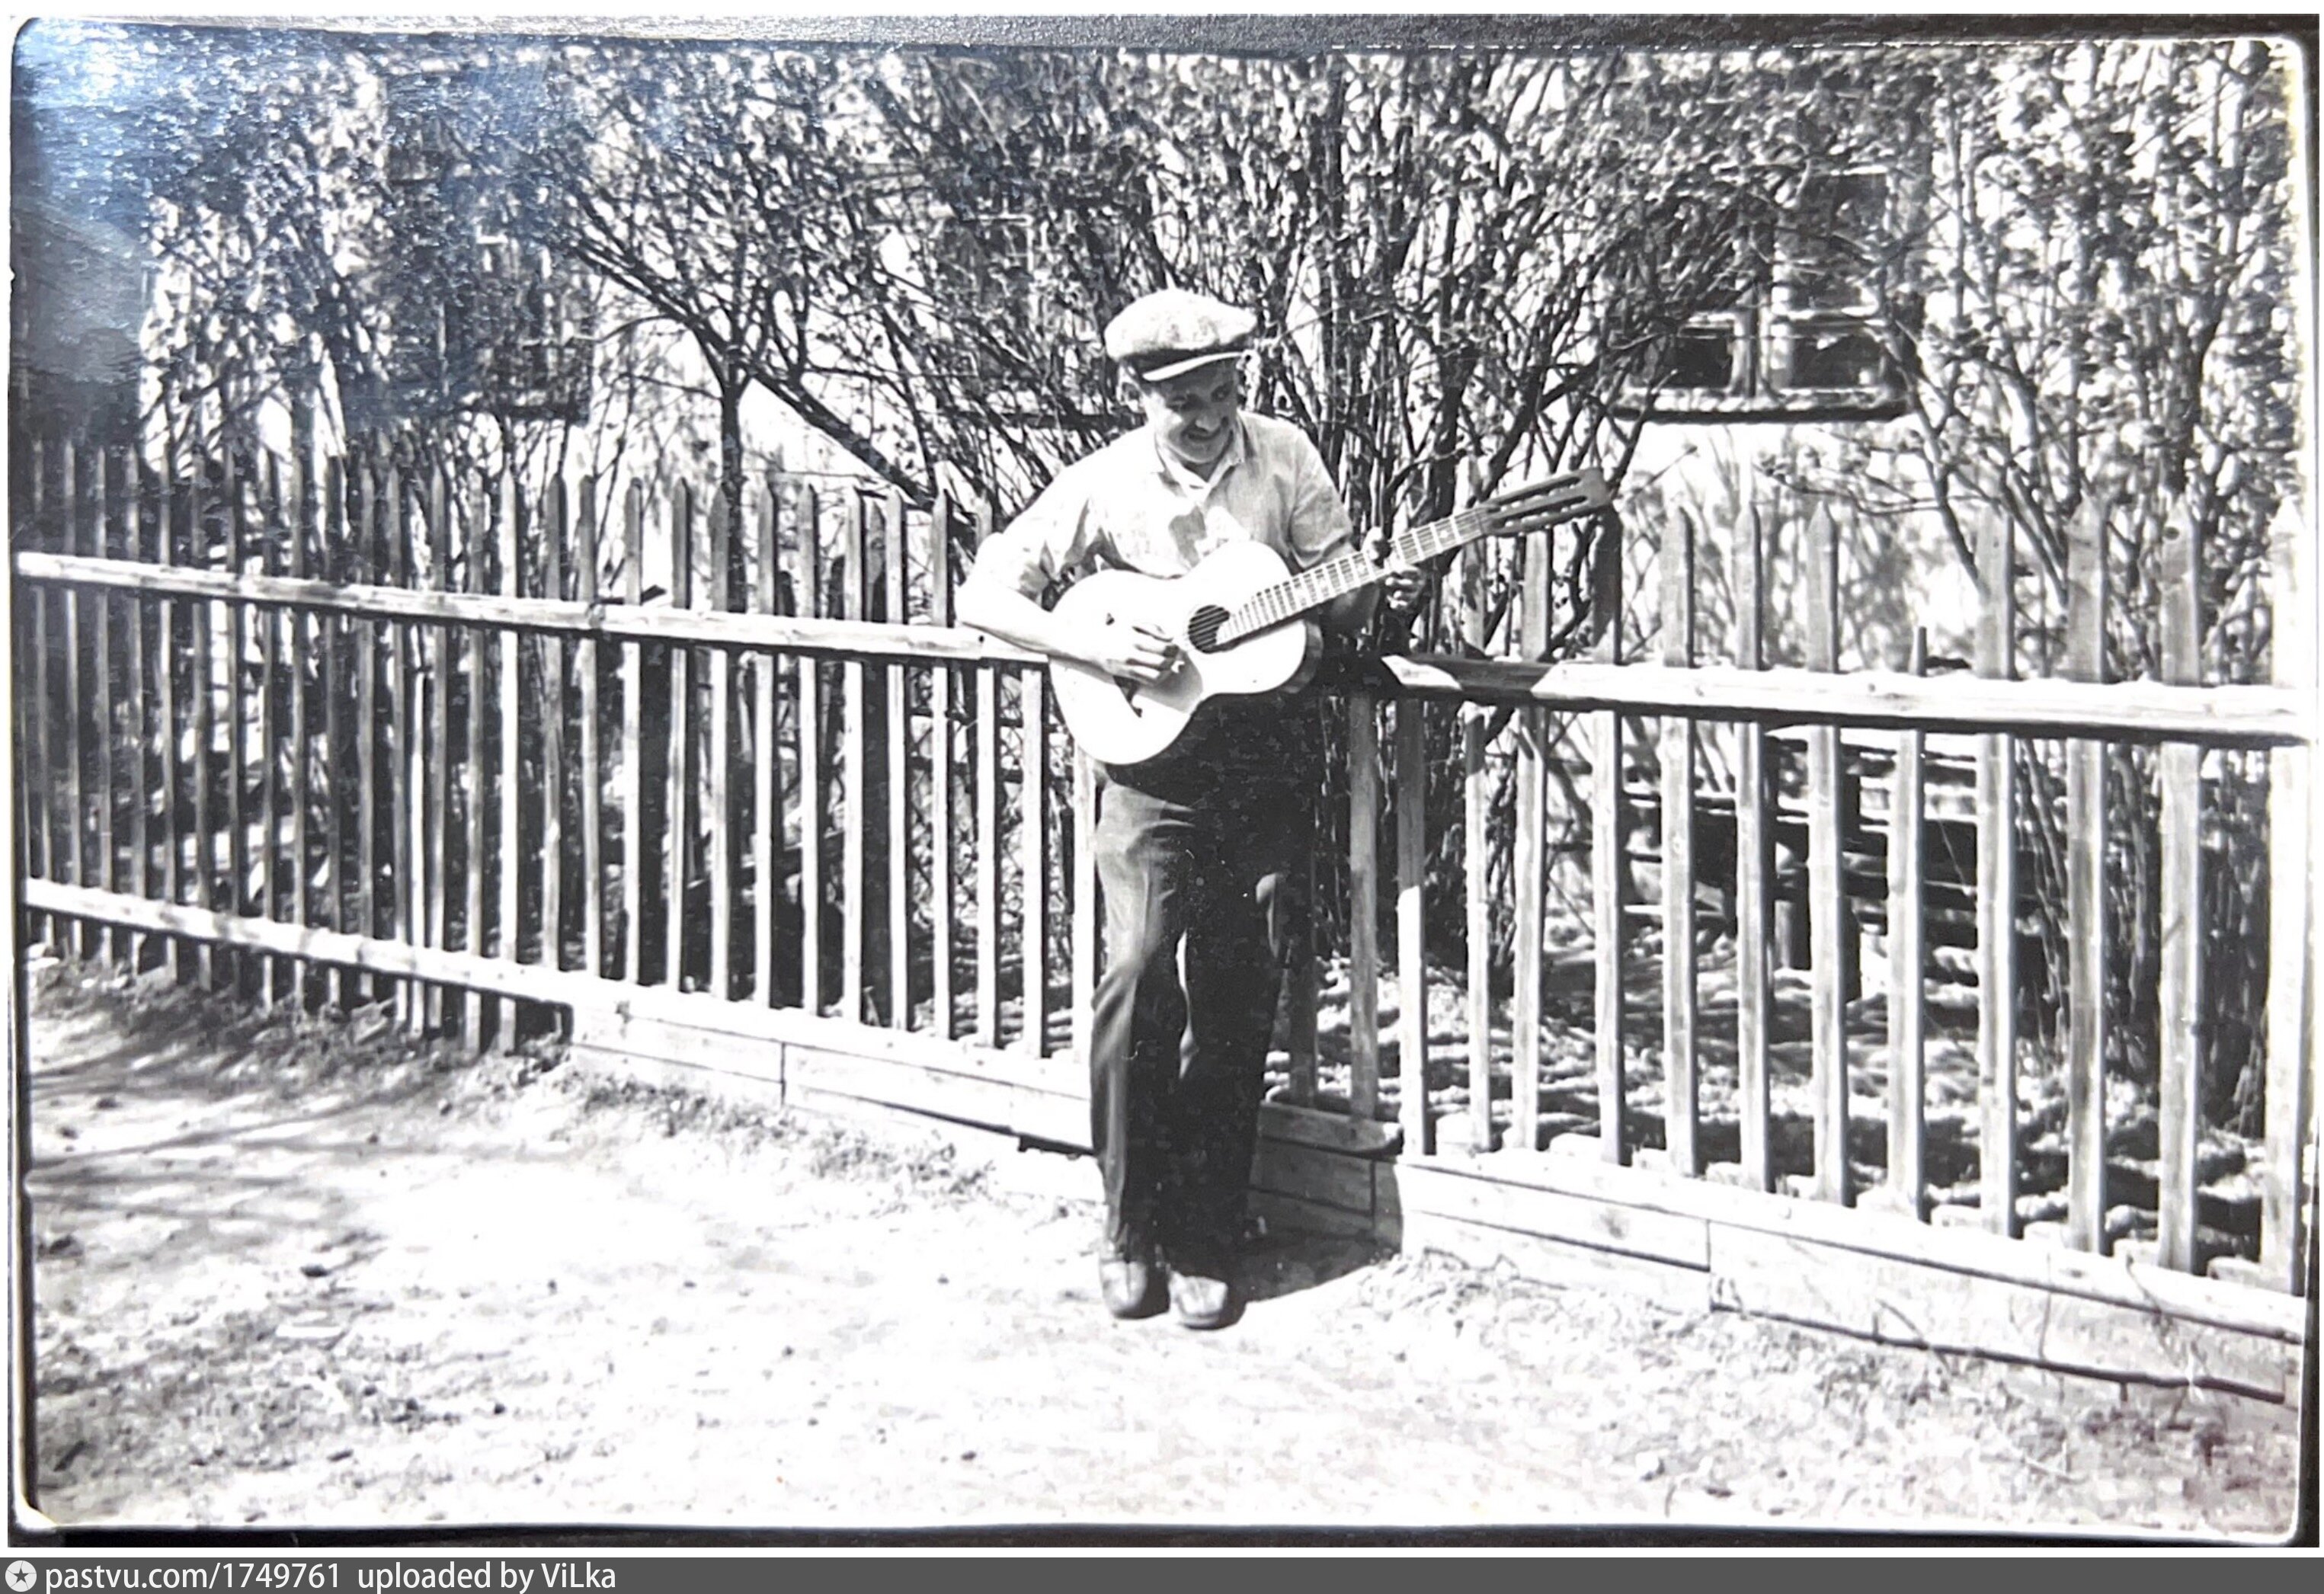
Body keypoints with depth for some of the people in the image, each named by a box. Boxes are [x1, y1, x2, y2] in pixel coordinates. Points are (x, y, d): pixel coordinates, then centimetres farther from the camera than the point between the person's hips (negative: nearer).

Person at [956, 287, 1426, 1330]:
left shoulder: (1282, 459, 4)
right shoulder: (1102, 488, -2)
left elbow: (1337, 606, 8)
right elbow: (984, 596, -2)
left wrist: (1373, 591, -15)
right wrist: (1096, 645, -15)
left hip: (1268, 758, 2)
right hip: (1153, 760, -2)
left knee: (1239, 1005, 2)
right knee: (1139, 970, -17)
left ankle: (1202, 1243, 13)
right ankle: (1130, 1227, 0)